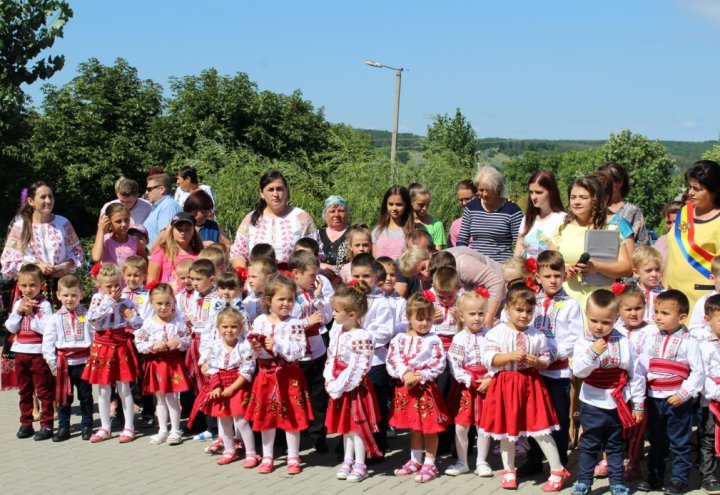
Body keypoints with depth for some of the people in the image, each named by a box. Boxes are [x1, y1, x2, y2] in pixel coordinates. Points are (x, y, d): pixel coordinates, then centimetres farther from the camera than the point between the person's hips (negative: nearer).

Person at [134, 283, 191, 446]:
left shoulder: (178, 321, -6)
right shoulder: (148, 323, -6)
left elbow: (188, 340, 0)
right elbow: (139, 344, -5)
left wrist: (178, 342, -19)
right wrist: (153, 346, -19)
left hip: (174, 363, -1)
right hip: (156, 364, 2)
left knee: (172, 398, 3)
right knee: (160, 399, 13)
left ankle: (175, 431, 15)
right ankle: (163, 430, 24)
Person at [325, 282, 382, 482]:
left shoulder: (361, 337, -23)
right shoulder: (336, 331, 3)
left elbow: (360, 367, -24)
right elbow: (331, 357, 9)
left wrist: (341, 384, -22)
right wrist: (330, 381, -1)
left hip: (355, 387, -8)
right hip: (339, 387, 8)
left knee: (357, 424, 3)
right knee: (346, 424, 17)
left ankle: (360, 465, 14)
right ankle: (348, 461, 28)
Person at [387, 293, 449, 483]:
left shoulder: (433, 340, -6)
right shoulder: (399, 339, 3)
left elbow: (439, 364, -12)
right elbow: (392, 361, -3)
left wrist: (420, 377, -19)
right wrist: (405, 375, -18)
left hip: (426, 387, -4)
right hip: (405, 388, 4)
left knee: (429, 428, 3)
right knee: (414, 428, 17)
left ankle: (430, 464, 14)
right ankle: (415, 461, 31)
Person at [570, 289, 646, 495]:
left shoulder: (623, 343, -6)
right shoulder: (583, 343, -8)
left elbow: (637, 374, 0)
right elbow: (578, 371, -19)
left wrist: (638, 404, 2)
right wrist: (593, 353, -32)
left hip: (618, 405, 1)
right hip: (592, 404, -1)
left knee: (615, 447, 15)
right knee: (589, 446, 10)